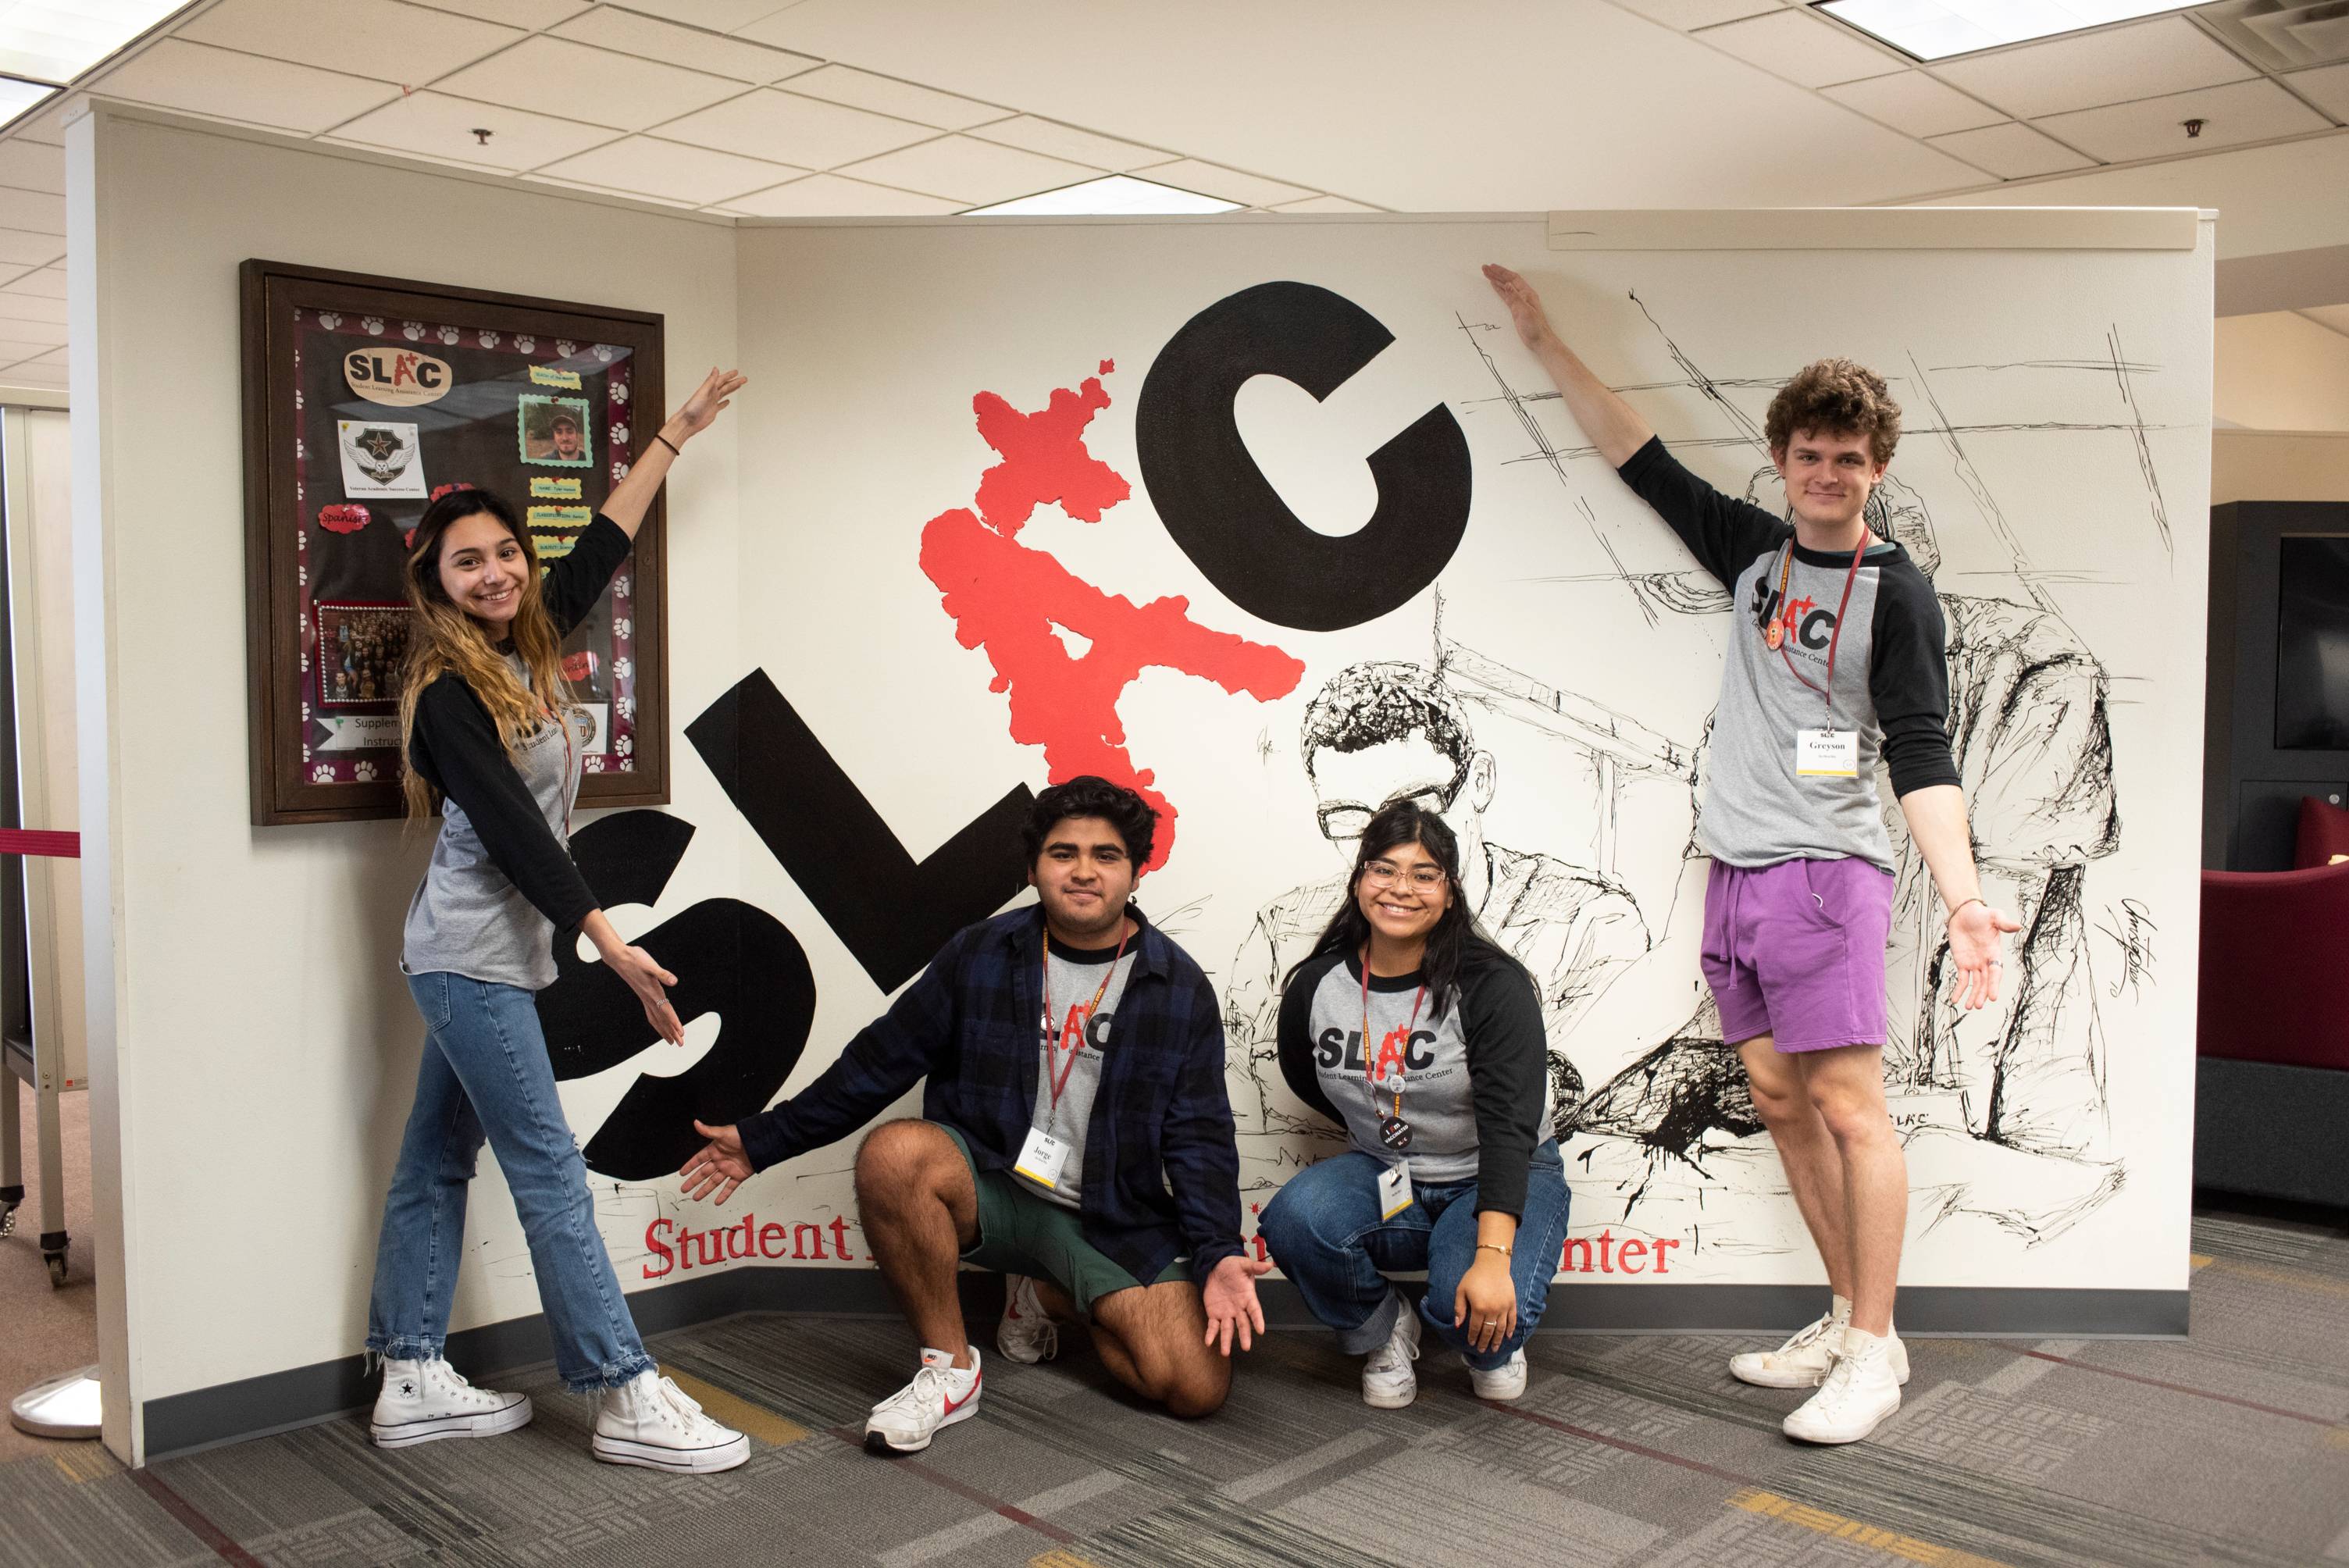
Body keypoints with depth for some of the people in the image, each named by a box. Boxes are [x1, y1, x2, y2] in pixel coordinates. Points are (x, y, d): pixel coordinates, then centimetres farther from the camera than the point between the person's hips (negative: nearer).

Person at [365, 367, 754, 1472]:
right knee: (549, 1170, -7)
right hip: (473, 957, -8)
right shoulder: (445, 693, -14)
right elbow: (512, 832, -20)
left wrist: (679, 432, 21)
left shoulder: (531, 647, 7)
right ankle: (629, 1399, -2)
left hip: (484, 958, 8)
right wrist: (609, 944, -23)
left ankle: (411, 1384, 21)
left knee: (435, 1163, 12)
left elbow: (604, 545, 16)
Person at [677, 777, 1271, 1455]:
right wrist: (761, 1140, 5)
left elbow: (1200, 1137, -3)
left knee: (1199, 1387, -16)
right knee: (893, 1153, -32)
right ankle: (949, 1366, -11)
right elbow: (881, 1061, 6)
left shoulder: (1179, 989, -2)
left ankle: (1048, 1296, 13)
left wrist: (1218, 1255, -17)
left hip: (1115, 1220, 0)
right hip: (990, 1191, 0)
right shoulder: (978, 956, 0)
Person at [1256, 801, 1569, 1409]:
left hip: (1496, 1182, -3)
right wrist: (1376, 1131, 6)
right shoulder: (1317, 986, -6)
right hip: (1383, 1179, 3)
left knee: (1479, 1309, -33)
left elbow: (1510, 1125, -27)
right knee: (1294, 1218, -30)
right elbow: (1305, 1078, 17)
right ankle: (1384, 1332, 3)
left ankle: (1493, 1347, 9)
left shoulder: (1493, 984, -18)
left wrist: (1492, 1256, -38)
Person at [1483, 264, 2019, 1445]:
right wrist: (1543, 341, 20)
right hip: (1735, 871, 6)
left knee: (1848, 1103, -8)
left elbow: (1923, 757, -10)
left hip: (1826, 870, -6)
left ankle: (1875, 1351, 1)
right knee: (1777, 1098, 8)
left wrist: (1964, 896, -22)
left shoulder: (1896, 593, -3)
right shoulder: (1753, 551, 13)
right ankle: (1847, 1317, 19)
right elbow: (1639, 459, 18)